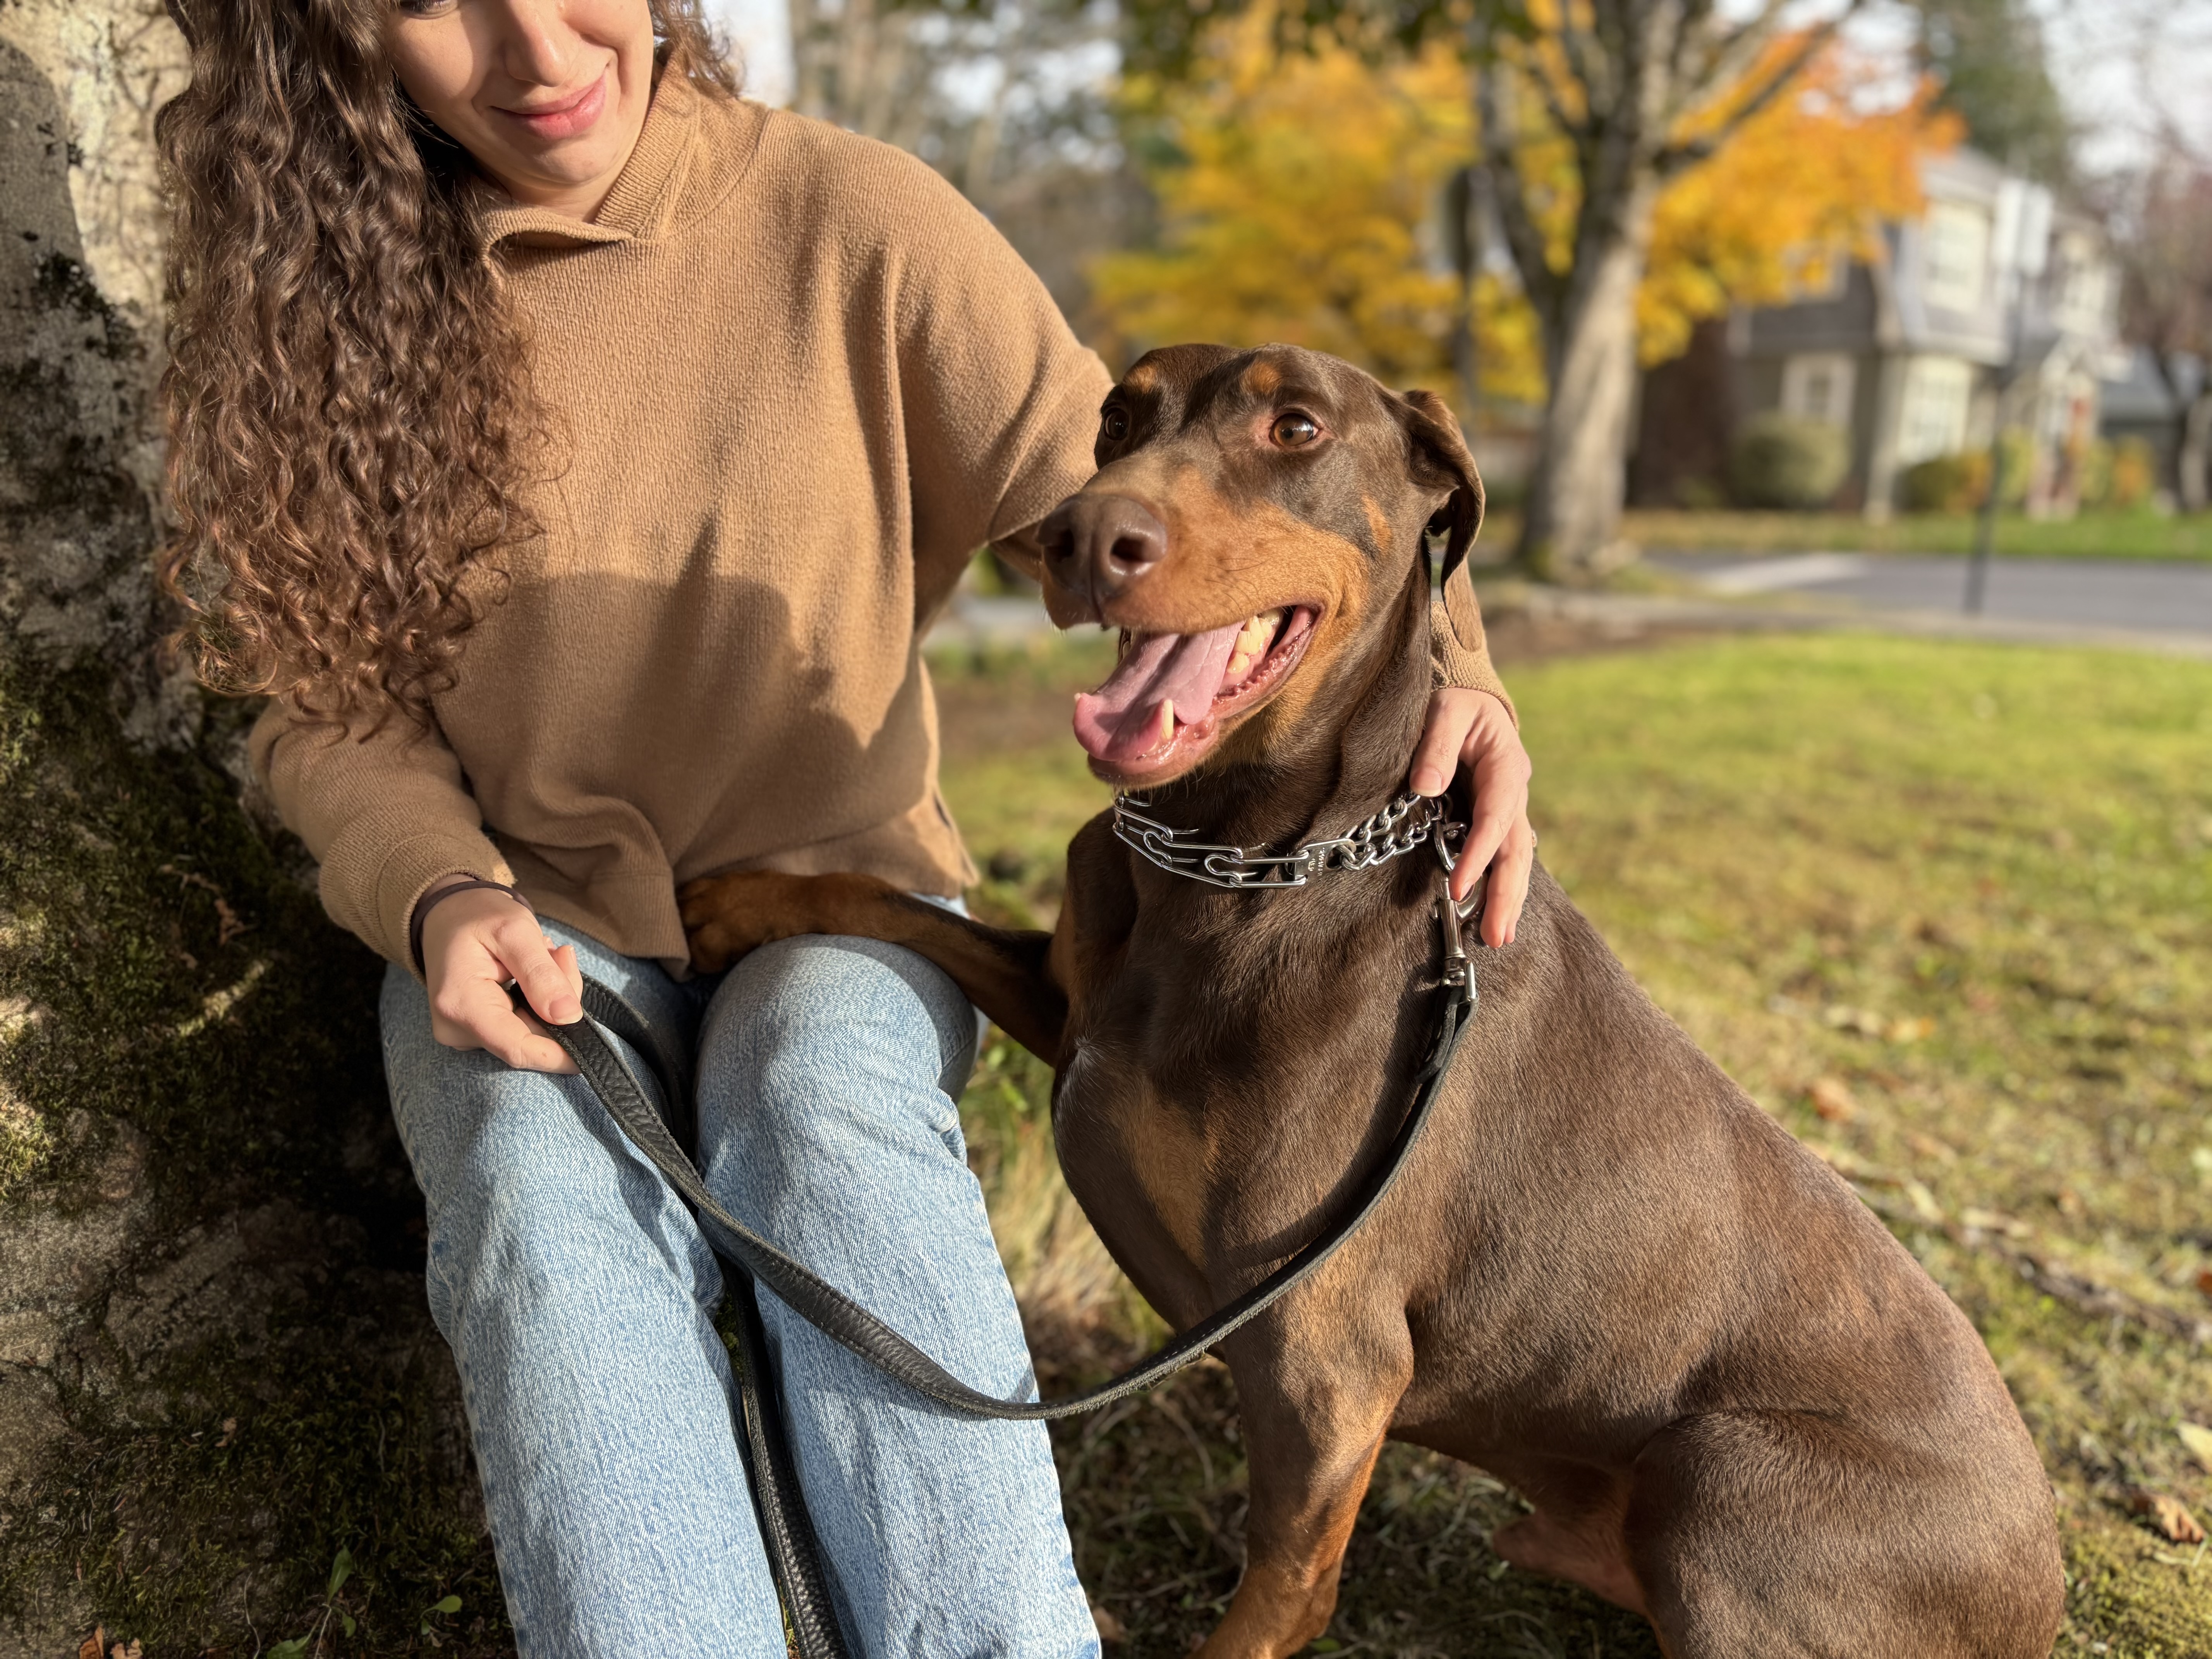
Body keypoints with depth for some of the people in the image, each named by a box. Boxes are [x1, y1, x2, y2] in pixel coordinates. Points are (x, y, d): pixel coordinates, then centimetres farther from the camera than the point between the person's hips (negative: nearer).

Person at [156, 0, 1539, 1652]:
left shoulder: (844, 219, -7)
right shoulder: (322, 287, -1)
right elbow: (327, 706, 4)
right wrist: (445, 899, -17)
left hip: (837, 905, -1)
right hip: (523, 935, 2)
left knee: (827, 1103, -35)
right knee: (550, 1199, -32)